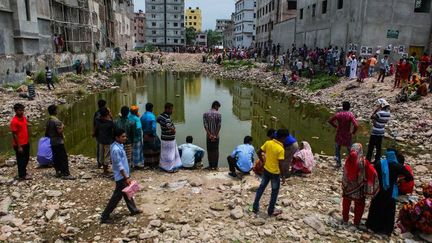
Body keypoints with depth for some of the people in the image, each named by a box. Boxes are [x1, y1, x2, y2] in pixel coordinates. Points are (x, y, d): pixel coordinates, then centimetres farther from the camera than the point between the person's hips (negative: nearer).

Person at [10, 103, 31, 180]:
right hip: (19, 144, -8)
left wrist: (28, 140, 16)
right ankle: (22, 175, 20)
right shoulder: (14, 121, -21)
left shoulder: (24, 117, 3)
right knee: (21, 160, 6)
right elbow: (14, 135, -19)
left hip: (26, 143, 8)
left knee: (26, 158, 20)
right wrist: (19, 146, -18)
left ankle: (23, 171, 39)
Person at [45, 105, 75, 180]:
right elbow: (59, 131, -23)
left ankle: (58, 172, 20)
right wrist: (62, 127, -5)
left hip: (52, 142, 9)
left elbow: (46, 132, 16)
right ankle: (66, 174, -8)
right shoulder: (56, 121, -18)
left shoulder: (48, 121, 10)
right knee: (64, 158, -7)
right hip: (59, 142, -9)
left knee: (56, 158, 14)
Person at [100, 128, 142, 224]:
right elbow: (119, 166, -24)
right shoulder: (116, 149, -26)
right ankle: (104, 217, 10)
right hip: (121, 176, -10)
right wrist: (126, 178, -21)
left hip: (125, 174, 10)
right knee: (117, 196, 0)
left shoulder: (118, 145, 4)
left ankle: (133, 210, 38)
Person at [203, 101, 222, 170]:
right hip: (216, 136, -1)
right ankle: (215, 166, 10)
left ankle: (210, 166, 12)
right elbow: (219, 125, -12)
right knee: (216, 151, 7)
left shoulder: (205, 114, 0)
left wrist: (210, 135, -10)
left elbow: (205, 125, -9)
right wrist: (215, 135, -9)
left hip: (209, 136, 1)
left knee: (209, 151, 8)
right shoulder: (218, 114, -5)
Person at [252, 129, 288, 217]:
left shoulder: (268, 143, -6)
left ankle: (255, 207, 28)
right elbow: (280, 165, -21)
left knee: (261, 187, 19)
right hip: (275, 173, -6)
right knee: (274, 192, 13)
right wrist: (283, 176, -10)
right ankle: (271, 211, 25)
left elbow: (258, 153, 1)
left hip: (266, 170, 6)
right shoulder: (281, 149, -23)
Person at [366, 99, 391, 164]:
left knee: (371, 146, 3)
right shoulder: (388, 113, 2)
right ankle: (377, 160, 21)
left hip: (375, 132, -7)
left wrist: (376, 109, -16)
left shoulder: (380, 113, -23)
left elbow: (371, 117, -13)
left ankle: (368, 160, 9)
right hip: (382, 132, 7)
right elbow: (385, 121, 11)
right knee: (378, 147, 14)